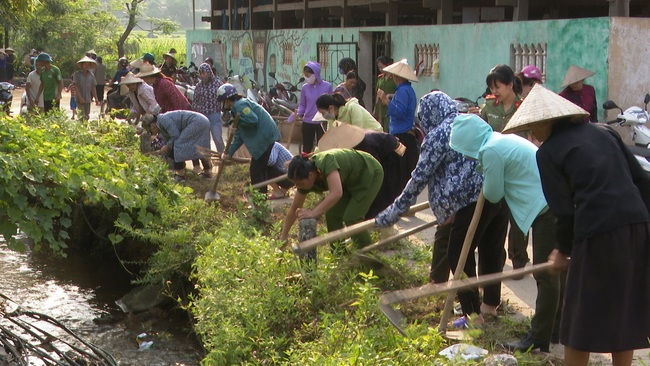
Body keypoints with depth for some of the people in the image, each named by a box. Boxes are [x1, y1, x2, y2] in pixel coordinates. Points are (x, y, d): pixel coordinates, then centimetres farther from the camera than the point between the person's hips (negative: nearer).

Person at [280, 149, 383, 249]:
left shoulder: (326, 162, -38)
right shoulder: (306, 179, -14)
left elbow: (337, 193, -51)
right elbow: (294, 209, -4)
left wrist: (313, 213, -54)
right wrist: (283, 237, -3)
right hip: (350, 181, 7)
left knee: (351, 218, -15)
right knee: (332, 215, -4)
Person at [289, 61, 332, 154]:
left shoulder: (327, 86, -6)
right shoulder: (305, 87, -1)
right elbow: (302, 105, 6)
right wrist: (297, 113, -13)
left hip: (322, 123, -2)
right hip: (307, 122, 2)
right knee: (307, 149, 11)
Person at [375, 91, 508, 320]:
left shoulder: (437, 135, -3)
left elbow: (420, 177, -4)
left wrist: (392, 213, 2)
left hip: (474, 200, -7)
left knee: (460, 256, 6)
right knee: (492, 251, 19)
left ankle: (473, 313, 9)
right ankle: (491, 304, 32)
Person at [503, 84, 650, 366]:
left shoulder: (548, 151, 1)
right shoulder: (603, 132, 17)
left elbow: (563, 210, -2)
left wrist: (564, 250, 12)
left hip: (598, 232, -6)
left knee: (581, 319, 7)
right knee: (624, 311, 18)